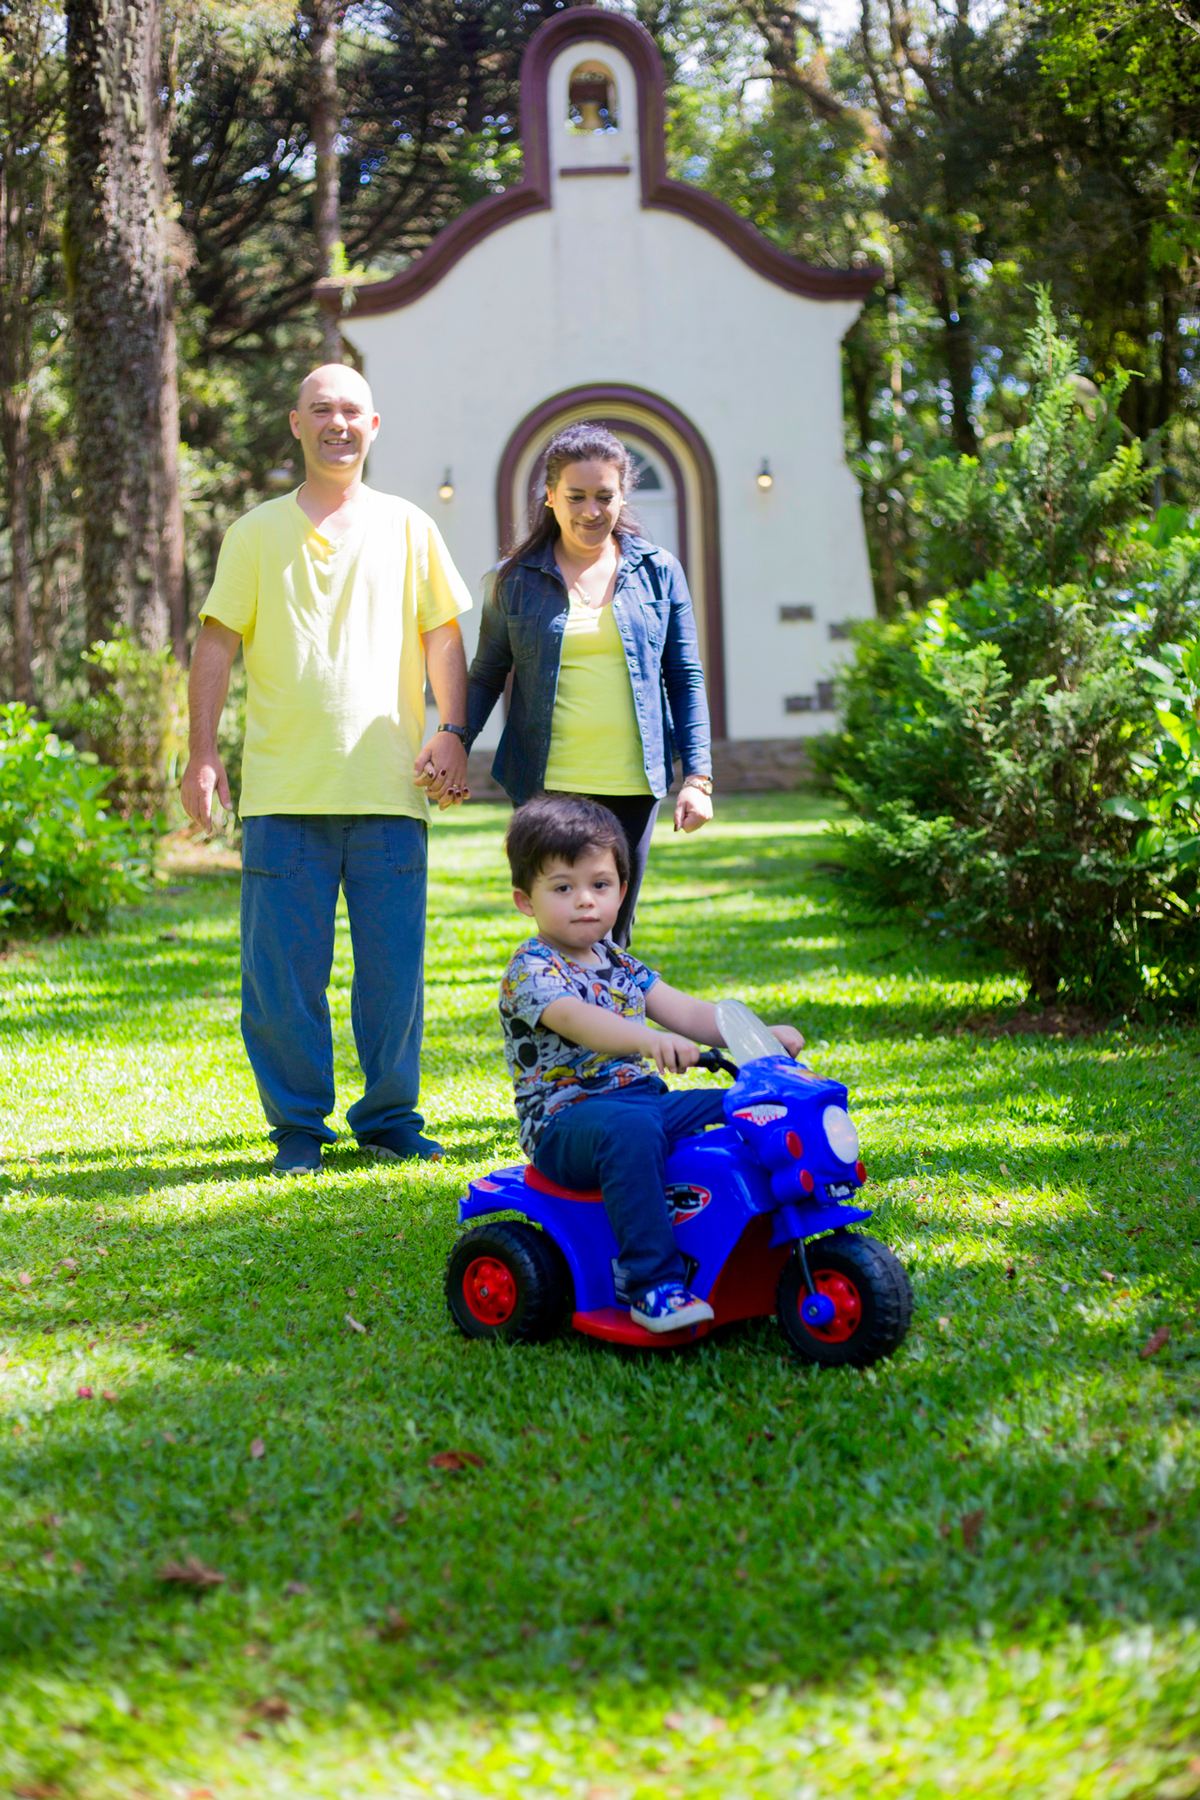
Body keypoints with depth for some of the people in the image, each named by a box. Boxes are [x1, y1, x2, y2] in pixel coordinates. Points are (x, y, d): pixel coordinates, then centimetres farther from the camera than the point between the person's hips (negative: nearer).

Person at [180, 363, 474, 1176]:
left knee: (395, 968, 2)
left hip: (390, 787, 1)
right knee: (282, 972, 0)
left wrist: (452, 732, 0)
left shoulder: (408, 528, 12)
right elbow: (218, 644, 7)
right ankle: (298, 1125, 12)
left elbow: (443, 637, 12)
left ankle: (390, 1115, 16)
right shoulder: (256, 533, 10)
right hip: (284, 789, 0)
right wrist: (203, 752, -2)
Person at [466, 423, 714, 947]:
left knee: (611, 942, 8)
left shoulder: (658, 573, 6)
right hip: (547, 786, -1)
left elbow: (686, 679, 8)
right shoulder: (515, 580, 3)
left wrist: (697, 777, 1)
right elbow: (487, 675, 10)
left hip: (631, 786, 1)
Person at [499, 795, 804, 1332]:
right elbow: (574, 1019, -28)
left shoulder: (619, 965, 17)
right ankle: (654, 1286, -39)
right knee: (632, 1127, -39)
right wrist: (648, 1040, -47)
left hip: (644, 1098, 7)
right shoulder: (530, 971, -8)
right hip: (564, 1121, -7)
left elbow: (685, 1011, 8)